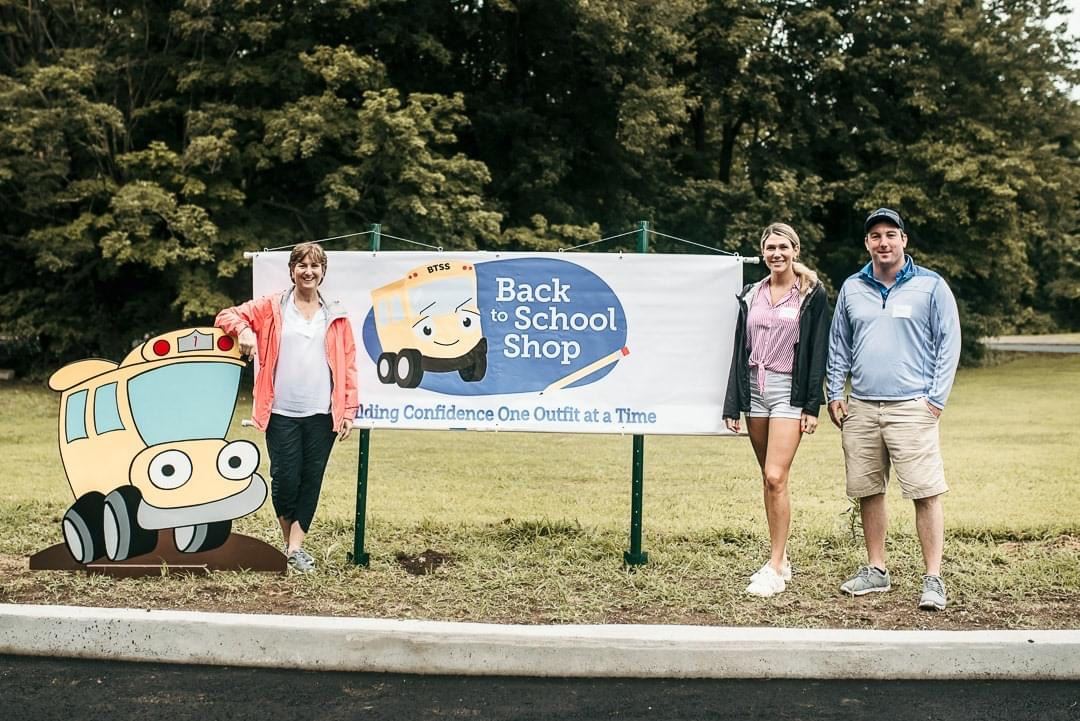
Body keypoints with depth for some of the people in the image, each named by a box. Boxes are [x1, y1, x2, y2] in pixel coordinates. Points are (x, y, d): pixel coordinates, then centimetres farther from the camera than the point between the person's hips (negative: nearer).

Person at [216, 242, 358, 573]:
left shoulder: (336, 316, 11)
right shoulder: (271, 307, 8)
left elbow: (348, 365, 9)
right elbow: (227, 316, 12)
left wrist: (349, 410, 1)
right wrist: (244, 329, -11)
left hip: (322, 413, 1)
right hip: (282, 412, -1)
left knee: (311, 479, 2)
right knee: (285, 479, -3)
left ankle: (296, 547, 8)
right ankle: (289, 541, 18)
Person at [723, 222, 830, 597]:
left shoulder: (812, 294, -1)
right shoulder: (751, 295, 12)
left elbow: (818, 351, -4)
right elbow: (740, 351, 11)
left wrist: (812, 406, -10)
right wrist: (733, 405, 6)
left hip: (789, 389, -5)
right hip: (754, 388, 5)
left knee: (776, 477, -14)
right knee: (768, 478, 9)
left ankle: (775, 569, -8)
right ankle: (780, 559, 19)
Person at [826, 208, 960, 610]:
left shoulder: (931, 286, 1)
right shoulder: (851, 289, 12)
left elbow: (949, 344, 1)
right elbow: (838, 345, 18)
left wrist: (936, 398, -6)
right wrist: (835, 394, 9)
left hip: (912, 407, -4)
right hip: (860, 409, 4)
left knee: (926, 494, -7)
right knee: (867, 493, 9)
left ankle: (933, 580, 0)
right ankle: (876, 571, 22)